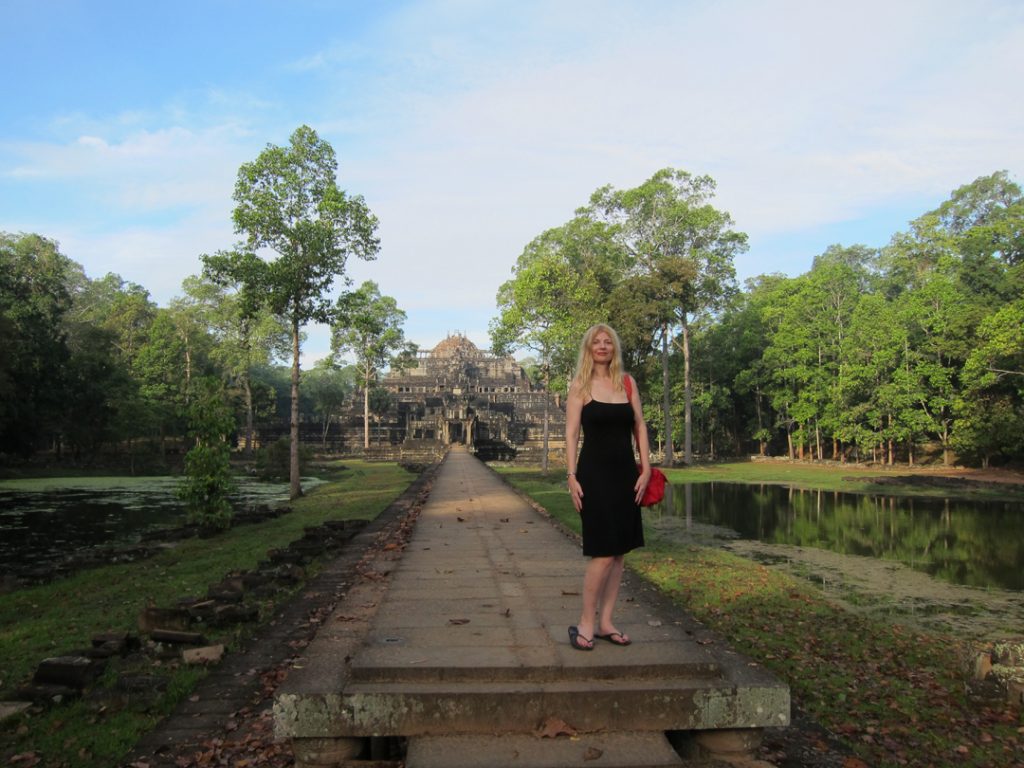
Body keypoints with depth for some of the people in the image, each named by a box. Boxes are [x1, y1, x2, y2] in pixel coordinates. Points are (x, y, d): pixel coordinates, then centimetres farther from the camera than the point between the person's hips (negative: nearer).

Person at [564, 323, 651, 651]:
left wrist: (646, 468, 3)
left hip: (625, 473, 5)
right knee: (603, 553, -8)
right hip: (595, 473, -5)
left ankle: (606, 621, 19)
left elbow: (639, 426, 10)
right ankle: (586, 623, 7)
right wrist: (572, 476, -11)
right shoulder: (580, 385, -1)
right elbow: (571, 432, -4)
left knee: (619, 551, 7)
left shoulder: (628, 382, 9)